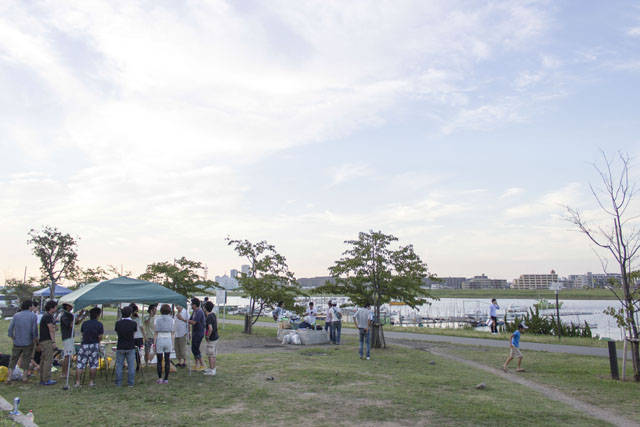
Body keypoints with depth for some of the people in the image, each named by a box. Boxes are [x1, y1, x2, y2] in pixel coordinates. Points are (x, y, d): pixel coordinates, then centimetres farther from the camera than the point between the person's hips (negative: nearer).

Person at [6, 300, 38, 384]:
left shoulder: (16, 315, 2)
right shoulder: (33, 315, -6)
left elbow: (10, 328, -1)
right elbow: (35, 329, -10)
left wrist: (12, 336, 12)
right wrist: (35, 338, 3)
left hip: (17, 342, 2)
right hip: (28, 342, -2)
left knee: (13, 359, 11)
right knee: (26, 359, 9)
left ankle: (9, 377, 5)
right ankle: (24, 377, 11)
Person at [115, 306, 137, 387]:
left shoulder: (118, 323, -4)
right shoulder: (133, 323, -8)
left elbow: (117, 332, 10)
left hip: (120, 347, 1)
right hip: (130, 347, -1)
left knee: (119, 365, 9)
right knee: (131, 366, 6)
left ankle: (118, 383, 12)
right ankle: (131, 383, 7)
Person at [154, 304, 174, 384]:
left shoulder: (157, 319, -3)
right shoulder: (171, 319, 0)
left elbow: (155, 333, -4)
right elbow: (172, 333, 2)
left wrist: (154, 343, 2)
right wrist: (172, 343, 9)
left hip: (159, 340, -1)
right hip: (168, 340, 1)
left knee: (159, 361, 9)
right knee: (167, 361, 6)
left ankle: (160, 378, 7)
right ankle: (166, 379, 7)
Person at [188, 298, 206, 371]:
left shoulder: (199, 312, -18)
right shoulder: (194, 312, 14)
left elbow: (193, 322, -25)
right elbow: (190, 321, 17)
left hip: (199, 333, -9)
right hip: (194, 333, 9)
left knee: (196, 349, -8)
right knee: (193, 349, 10)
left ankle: (202, 365, 2)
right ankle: (197, 365, 19)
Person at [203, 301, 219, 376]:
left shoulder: (208, 318, -23)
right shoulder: (213, 314, 4)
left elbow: (210, 329, -32)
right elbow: (216, 320, 26)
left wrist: (208, 337, -20)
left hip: (211, 339, -9)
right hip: (216, 337, 9)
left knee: (210, 355, -1)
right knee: (213, 355, 18)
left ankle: (212, 371, 4)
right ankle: (213, 368, 27)